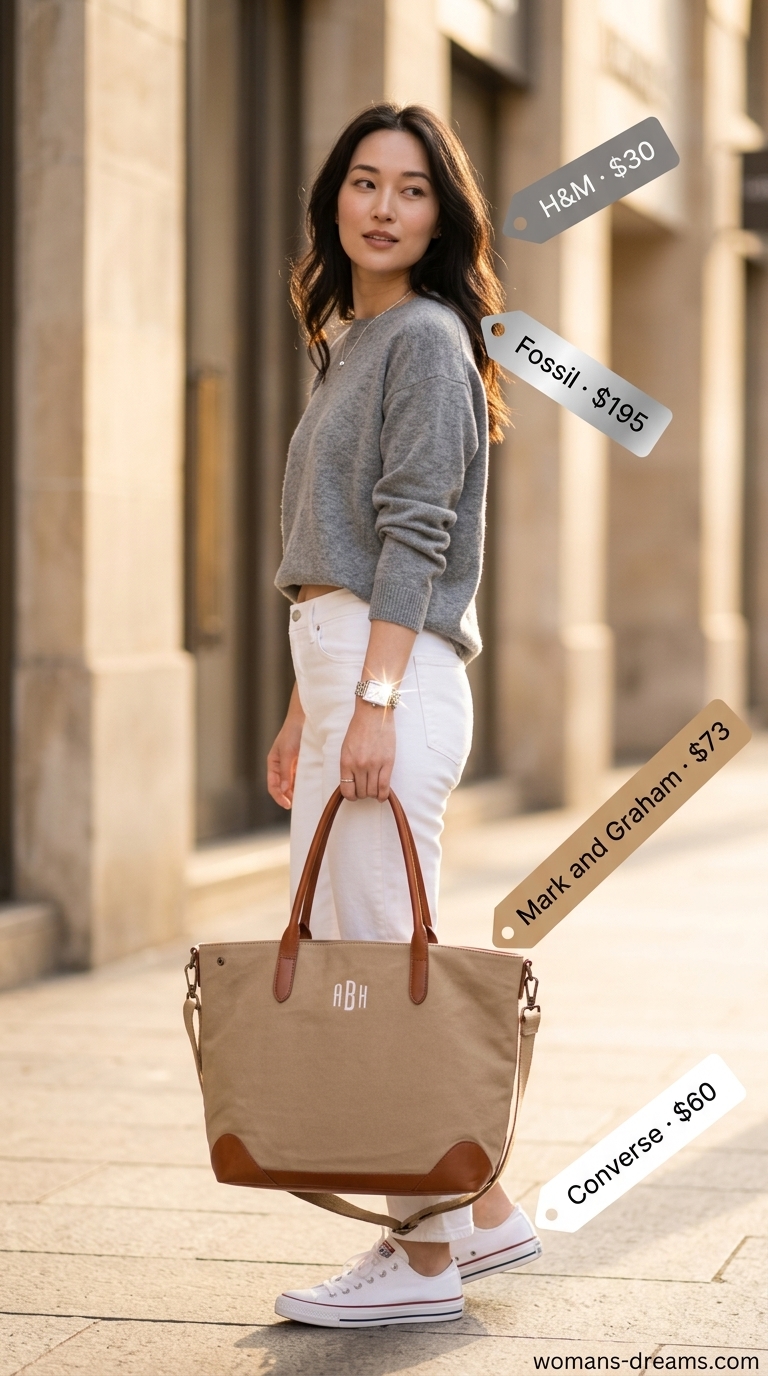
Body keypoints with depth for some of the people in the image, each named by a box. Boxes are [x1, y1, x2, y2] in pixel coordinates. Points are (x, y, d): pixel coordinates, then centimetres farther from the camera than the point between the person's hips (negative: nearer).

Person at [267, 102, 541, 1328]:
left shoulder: (427, 339, -7)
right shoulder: (356, 346, 22)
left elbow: (416, 535, -16)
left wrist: (374, 703, -23)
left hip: (396, 676, -10)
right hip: (339, 669, 10)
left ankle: (427, 1259, 3)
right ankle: (485, 1215, 20)